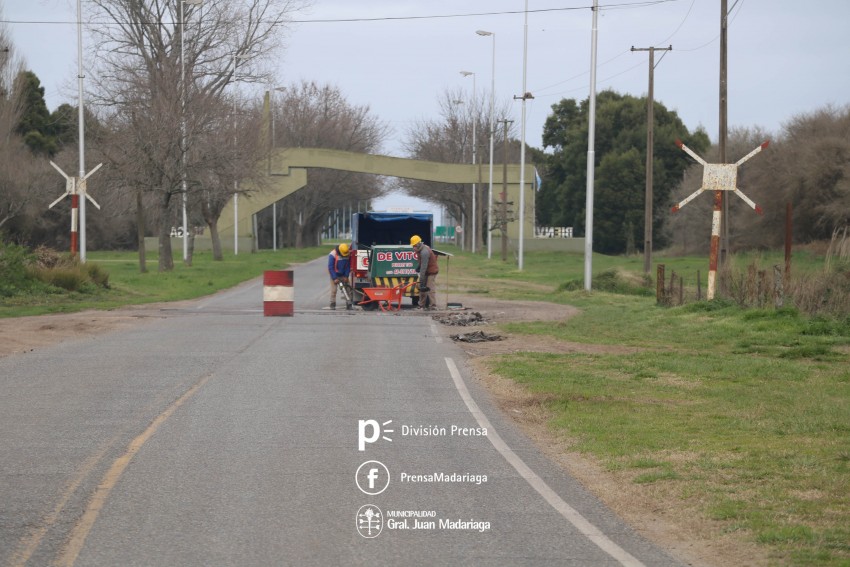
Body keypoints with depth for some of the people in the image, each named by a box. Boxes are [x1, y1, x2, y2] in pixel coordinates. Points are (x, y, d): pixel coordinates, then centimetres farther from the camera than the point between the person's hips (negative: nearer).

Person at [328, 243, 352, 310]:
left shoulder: (348, 254, -8)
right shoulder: (333, 255, -21)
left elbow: (348, 266, -1)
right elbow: (330, 267, -19)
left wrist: (346, 276, -9)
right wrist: (335, 278, -22)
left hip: (343, 276, 4)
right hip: (335, 275, -4)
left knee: (347, 289, -2)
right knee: (333, 290, -8)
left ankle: (348, 304, 0)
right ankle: (332, 304, 0)